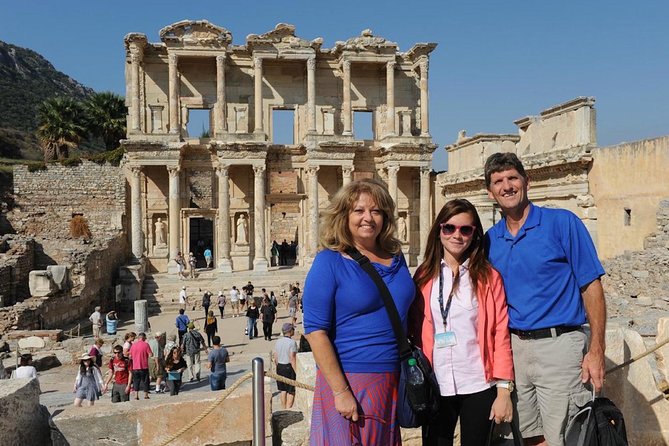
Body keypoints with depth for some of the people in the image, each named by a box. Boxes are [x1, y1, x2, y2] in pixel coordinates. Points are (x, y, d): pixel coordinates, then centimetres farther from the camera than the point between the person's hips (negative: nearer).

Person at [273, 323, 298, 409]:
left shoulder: (278, 341, 5)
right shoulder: (292, 342, -15)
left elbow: (275, 357, 9)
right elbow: (292, 358, -19)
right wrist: (296, 372, -15)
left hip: (279, 367, 7)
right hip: (289, 367, -7)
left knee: (283, 390, 17)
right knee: (291, 392, 1)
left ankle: (284, 410, 25)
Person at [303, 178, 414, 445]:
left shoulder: (396, 258, 6)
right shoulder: (329, 262, -11)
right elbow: (315, 331, -15)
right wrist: (340, 391, -18)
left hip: (395, 380, 6)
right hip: (349, 381, -5)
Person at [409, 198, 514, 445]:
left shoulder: (488, 276, -1)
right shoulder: (424, 276, 2)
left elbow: (501, 334, -3)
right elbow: (413, 330, 5)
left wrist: (504, 390, -7)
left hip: (479, 388, -1)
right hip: (435, 387, 1)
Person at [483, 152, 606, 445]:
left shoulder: (563, 223, -5)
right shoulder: (490, 240, 8)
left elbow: (591, 287, -7)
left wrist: (596, 352, -12)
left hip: (558, 345, -4)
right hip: (512, 348, 4)